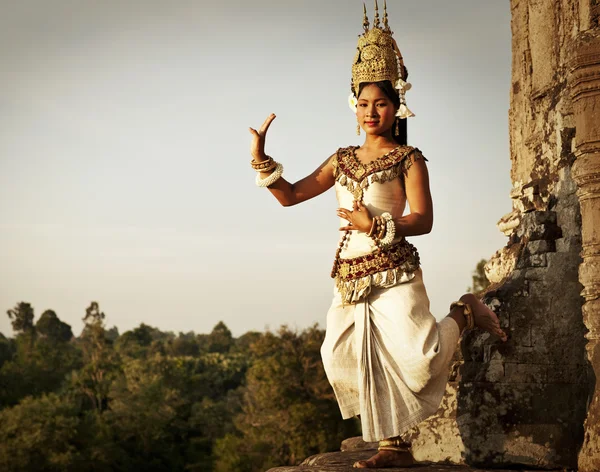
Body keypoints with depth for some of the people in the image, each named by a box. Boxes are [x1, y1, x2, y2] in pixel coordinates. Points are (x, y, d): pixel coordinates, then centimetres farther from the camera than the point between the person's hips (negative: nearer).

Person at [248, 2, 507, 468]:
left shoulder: (408, 159, -1)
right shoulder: (342, 160, 14)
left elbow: (423, 219, -10)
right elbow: (290, 195, 14)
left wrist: (378, 225, -25)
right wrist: (262, 161, 1)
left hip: (393, 272, -5)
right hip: (350, 276, 6)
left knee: (417, 356, -15)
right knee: (359, 360, 0)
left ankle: (462, 315, 16)